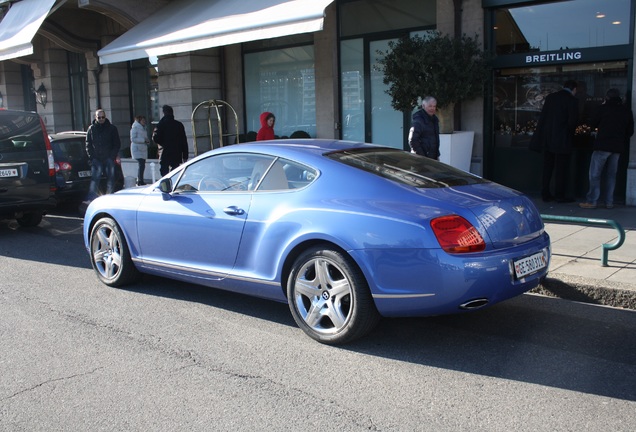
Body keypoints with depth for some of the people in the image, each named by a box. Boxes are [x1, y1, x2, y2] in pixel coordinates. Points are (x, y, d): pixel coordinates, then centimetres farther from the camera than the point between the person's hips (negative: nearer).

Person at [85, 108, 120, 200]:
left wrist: (112, 157, -5)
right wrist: (92, 157, -2)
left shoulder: (112, 128, 4)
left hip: (109, 159, 0)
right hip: (96, 159, 0)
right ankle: (91, 199, -7)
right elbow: (88, 145, 10)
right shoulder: (91, 129, 7)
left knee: (110, 179, 5)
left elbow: (117, 144, 5)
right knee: (94, 179, -6)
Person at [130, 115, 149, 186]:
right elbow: (133, 139, -13)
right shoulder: (135, 128, -5)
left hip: (143, 149, 8)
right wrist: (143, 140, -17)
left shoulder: (143, 128, 19)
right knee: (141, 165, -16)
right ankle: (140, 181, -15)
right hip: (137, 149, -8)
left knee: (142, 165, 6)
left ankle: (139, 181, 13)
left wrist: (147, 141, 5)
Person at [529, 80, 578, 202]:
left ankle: (545, 194, 14)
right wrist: (570, 135, 6)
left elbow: (542, 117, 7)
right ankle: (560, 195, 3)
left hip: (547, 139, 5)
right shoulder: (572, 100, -8)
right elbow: (572, 121, -11)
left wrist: (539, 136, 10)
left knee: (547, 167, 11)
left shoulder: (550, 97, 8)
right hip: (562, 140, -5)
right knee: (561, 168, 1)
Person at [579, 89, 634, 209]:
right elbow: (630, 131, 11)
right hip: (617, 148, 5)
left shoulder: (604, 108, -6)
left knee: (595, 174, -1)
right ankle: (609, 202, 10)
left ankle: (592, 201, -5)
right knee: (611, 175, 11)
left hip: (602, 146, -5)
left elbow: (592, 124, 2)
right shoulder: (627, 111, 8)